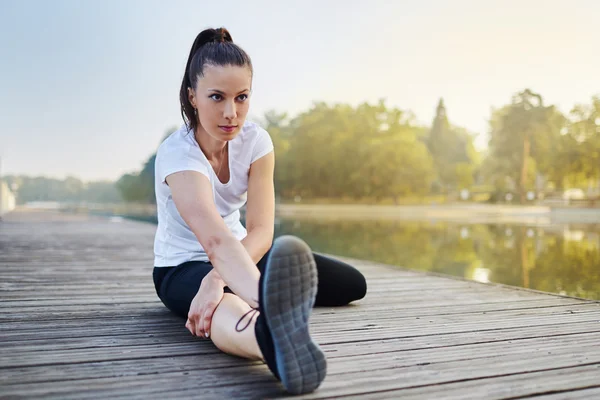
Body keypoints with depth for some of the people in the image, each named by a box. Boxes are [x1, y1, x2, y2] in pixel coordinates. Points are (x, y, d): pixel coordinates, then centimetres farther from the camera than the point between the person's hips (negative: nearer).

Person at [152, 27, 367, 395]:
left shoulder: (255, 140, -14)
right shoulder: (176, 154, -29)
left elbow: (261, 231, -25)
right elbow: (215, 239, -48)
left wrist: (216, 279, -47)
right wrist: (271, 301, -67)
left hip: (240, 253, 6)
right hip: (183, 265, -6)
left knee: (352, 284, 1)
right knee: (224, 305, -48)